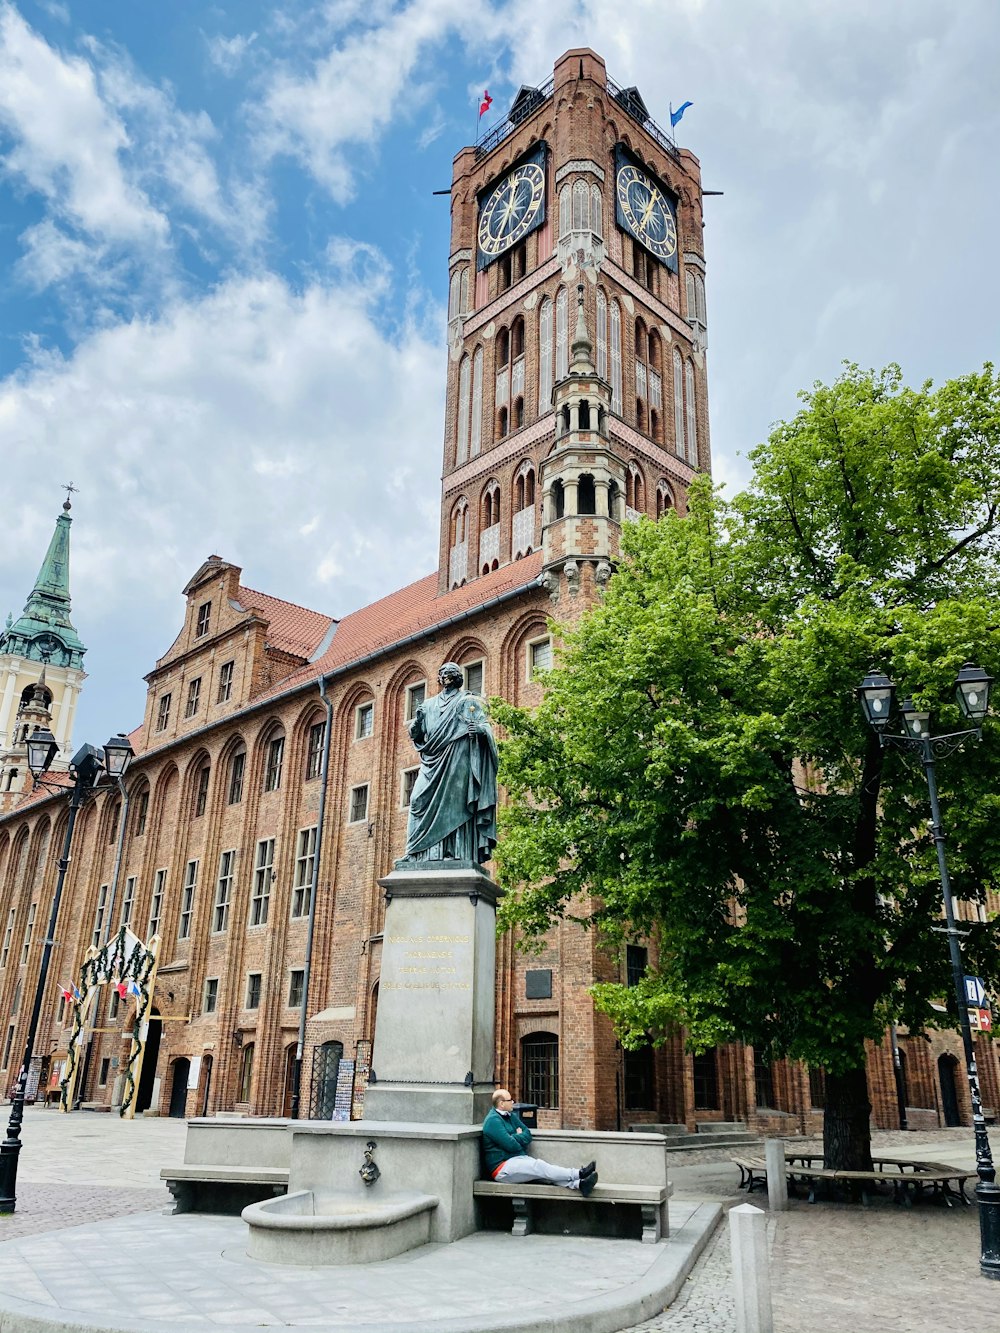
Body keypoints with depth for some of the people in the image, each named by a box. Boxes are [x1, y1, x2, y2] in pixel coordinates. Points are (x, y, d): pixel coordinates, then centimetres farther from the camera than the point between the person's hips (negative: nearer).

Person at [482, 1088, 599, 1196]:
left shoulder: (511, 1116, 18)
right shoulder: (493, 1120, -13)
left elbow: (528, 1135, 14)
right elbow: (510, 1145, -20)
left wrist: (516, 1138, -6)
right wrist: (520, 1137, 1)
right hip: (502, 1168, -8)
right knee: (539, 1167, -25)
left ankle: (579, 1184, -39)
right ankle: (578, 1174, -32)